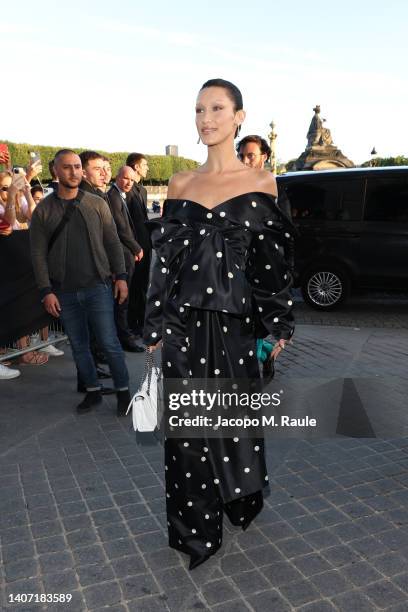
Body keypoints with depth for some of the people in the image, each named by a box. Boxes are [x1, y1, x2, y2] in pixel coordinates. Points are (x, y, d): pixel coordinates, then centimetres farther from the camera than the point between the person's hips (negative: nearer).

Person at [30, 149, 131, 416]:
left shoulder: (97, 204, 2)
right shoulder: (43, 210, 1)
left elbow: (113, 242, 4)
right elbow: (38, 253, 0)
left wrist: (121, 277, -3)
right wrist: (46, 291, -6)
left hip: (98, 287, -1)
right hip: (64, 292, 2)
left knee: (109, 342, -1)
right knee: (79, 345, 10)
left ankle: (123, 391, 14)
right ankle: (93, 391, 26)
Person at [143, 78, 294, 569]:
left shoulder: (261, 183, 1)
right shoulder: (180, 184, 7)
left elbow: (271, 259, 1)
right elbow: (166, 257, 6)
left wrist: (279, 323, 0)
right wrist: (155, 326, 4)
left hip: (235, 320, -1)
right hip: (184, 320, 2)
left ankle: (241, 501, 40)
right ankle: (196, 527, 27)